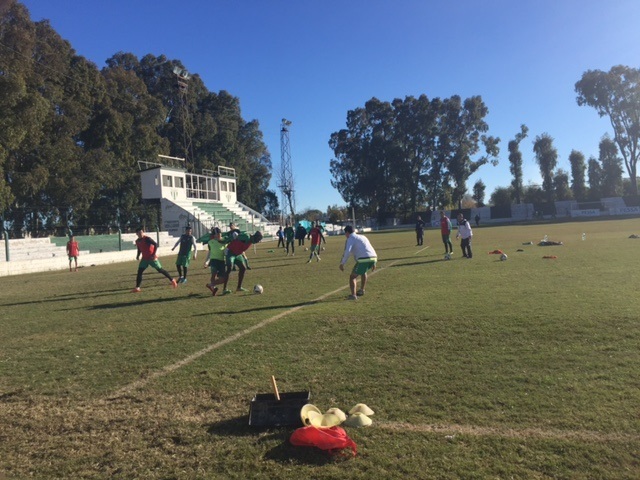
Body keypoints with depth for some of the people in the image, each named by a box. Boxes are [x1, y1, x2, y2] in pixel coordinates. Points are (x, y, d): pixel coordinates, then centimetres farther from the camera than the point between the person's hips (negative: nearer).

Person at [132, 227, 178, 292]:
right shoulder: (137, 241, 6)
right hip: (144, 258, 6)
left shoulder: (147, 239, -16)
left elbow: (155, 244, -20)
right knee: (139, 272, -4)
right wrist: (138, 255, 5)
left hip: (152, 258, -6)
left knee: (160, 270, 0)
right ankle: (137, 287, 0)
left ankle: (172, 280, 13)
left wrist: (154, 254, -26)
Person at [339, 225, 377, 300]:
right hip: (373, 257, 8)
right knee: (363, 272, 35)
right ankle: (361, 290, 40)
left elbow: (347, 252, -12)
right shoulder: (362, 237, 29)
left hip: (363, 259, -7)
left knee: (352, 276, 4)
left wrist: (342, 264, -9)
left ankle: (353, 295, -11)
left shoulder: (350, 239, 4)